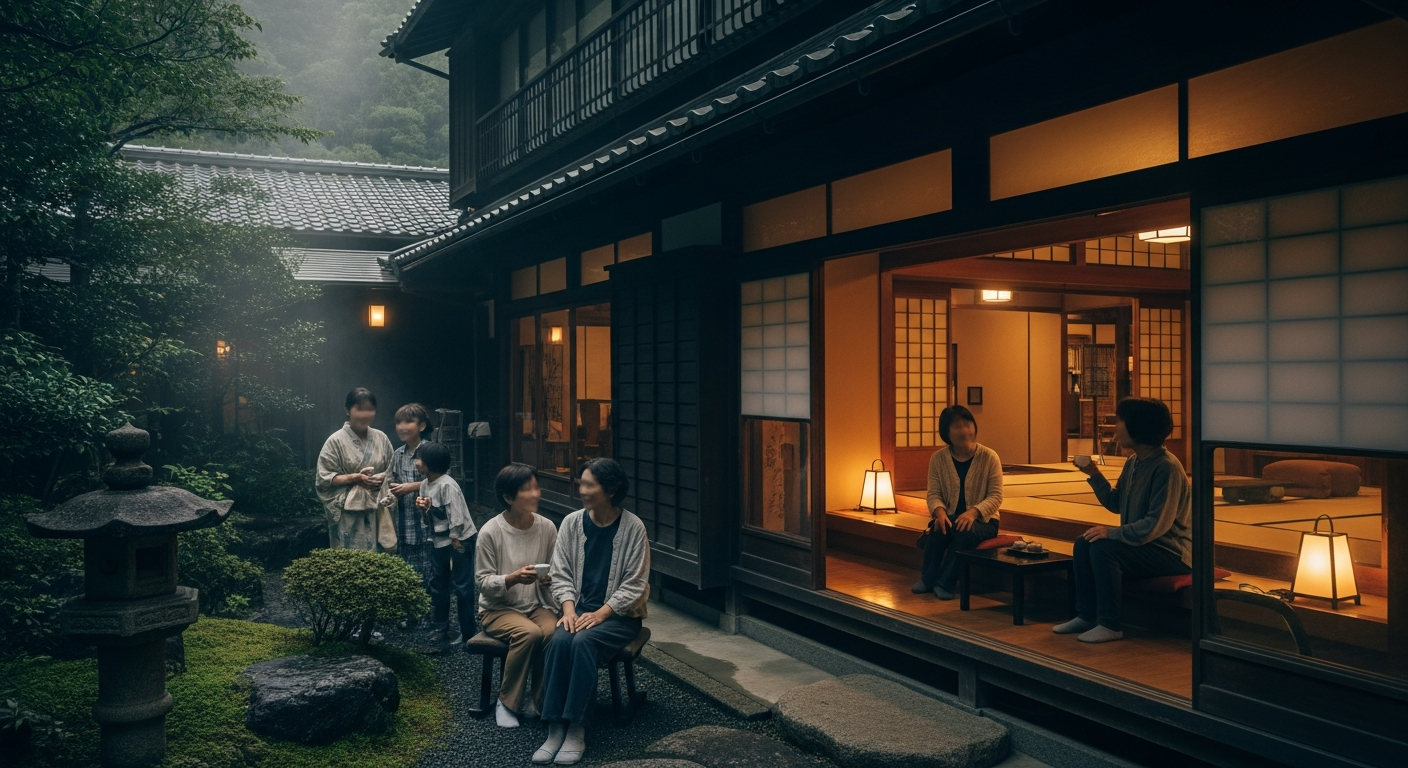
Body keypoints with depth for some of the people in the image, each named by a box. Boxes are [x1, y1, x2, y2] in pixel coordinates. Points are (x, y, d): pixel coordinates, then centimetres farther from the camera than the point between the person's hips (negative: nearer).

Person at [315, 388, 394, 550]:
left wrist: (382, 477, -8)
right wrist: (355, 478, -17)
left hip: (376, 508, 4)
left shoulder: (381, 438, 7)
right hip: (348, 512, -4)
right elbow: (324, 478, -8)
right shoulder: (336, 440, -6)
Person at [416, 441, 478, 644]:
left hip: (459, 541, -9)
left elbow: (456, 519, -21)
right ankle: (442, 628, 29)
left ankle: (468, 633, 9)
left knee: (462, 587, -1)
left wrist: (455, 546, -19)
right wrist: (422, 507, -7)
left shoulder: (447, 485, -21)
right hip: (439, 541, 9)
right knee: (437, 585, 16)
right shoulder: (424, 485, 5)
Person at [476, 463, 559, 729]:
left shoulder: (547, 528, -2)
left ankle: (537, 702, -10)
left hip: (538, 605, 3)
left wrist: (550, 579, -15)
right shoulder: (490, 532, -11)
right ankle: (507, 702, -11)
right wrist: (513, 578, -26)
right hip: (498, 608, -3)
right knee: (529, 633, -34)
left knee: (555, 633, -31)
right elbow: (483, 582, -8)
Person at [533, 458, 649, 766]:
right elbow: (561, 573, 3)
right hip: (581, 609, 3)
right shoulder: (571, 523, 1)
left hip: (620, 615, -3)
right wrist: (569, 608, -14)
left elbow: (634, 585, -11)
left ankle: (576, 729, -23)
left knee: (582, 642, -32)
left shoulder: (633, 527, -11)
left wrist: (601, 613, -19)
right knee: (559, 641, -28)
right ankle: (555, 728, -23)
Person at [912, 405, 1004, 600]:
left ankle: (945, 583, -27)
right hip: (951, 517, 2)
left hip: (982, 520, -2)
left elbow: (995, 496, -10)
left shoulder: (989, 457, -8)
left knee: (965, 532, -35)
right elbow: (934, 494, -2)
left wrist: (973, 512, -28)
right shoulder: (938, 458, -1)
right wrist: (940, 511, -25)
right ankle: (928, 578, -20)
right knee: (938, 528, -32)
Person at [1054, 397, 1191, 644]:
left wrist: (1112, 532, -24)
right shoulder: (1133, 463, 6)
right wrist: (1094, 474, 3)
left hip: (1171, 551, -10)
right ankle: (1086, 616, 9)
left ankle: (1110, 625, -14)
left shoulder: (1166, 467, -23)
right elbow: (1115, 504, 14)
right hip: (1142, 543, 10)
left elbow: (1156, 525, -28)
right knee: (1083, 542, 3)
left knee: (1102, 547, -25)